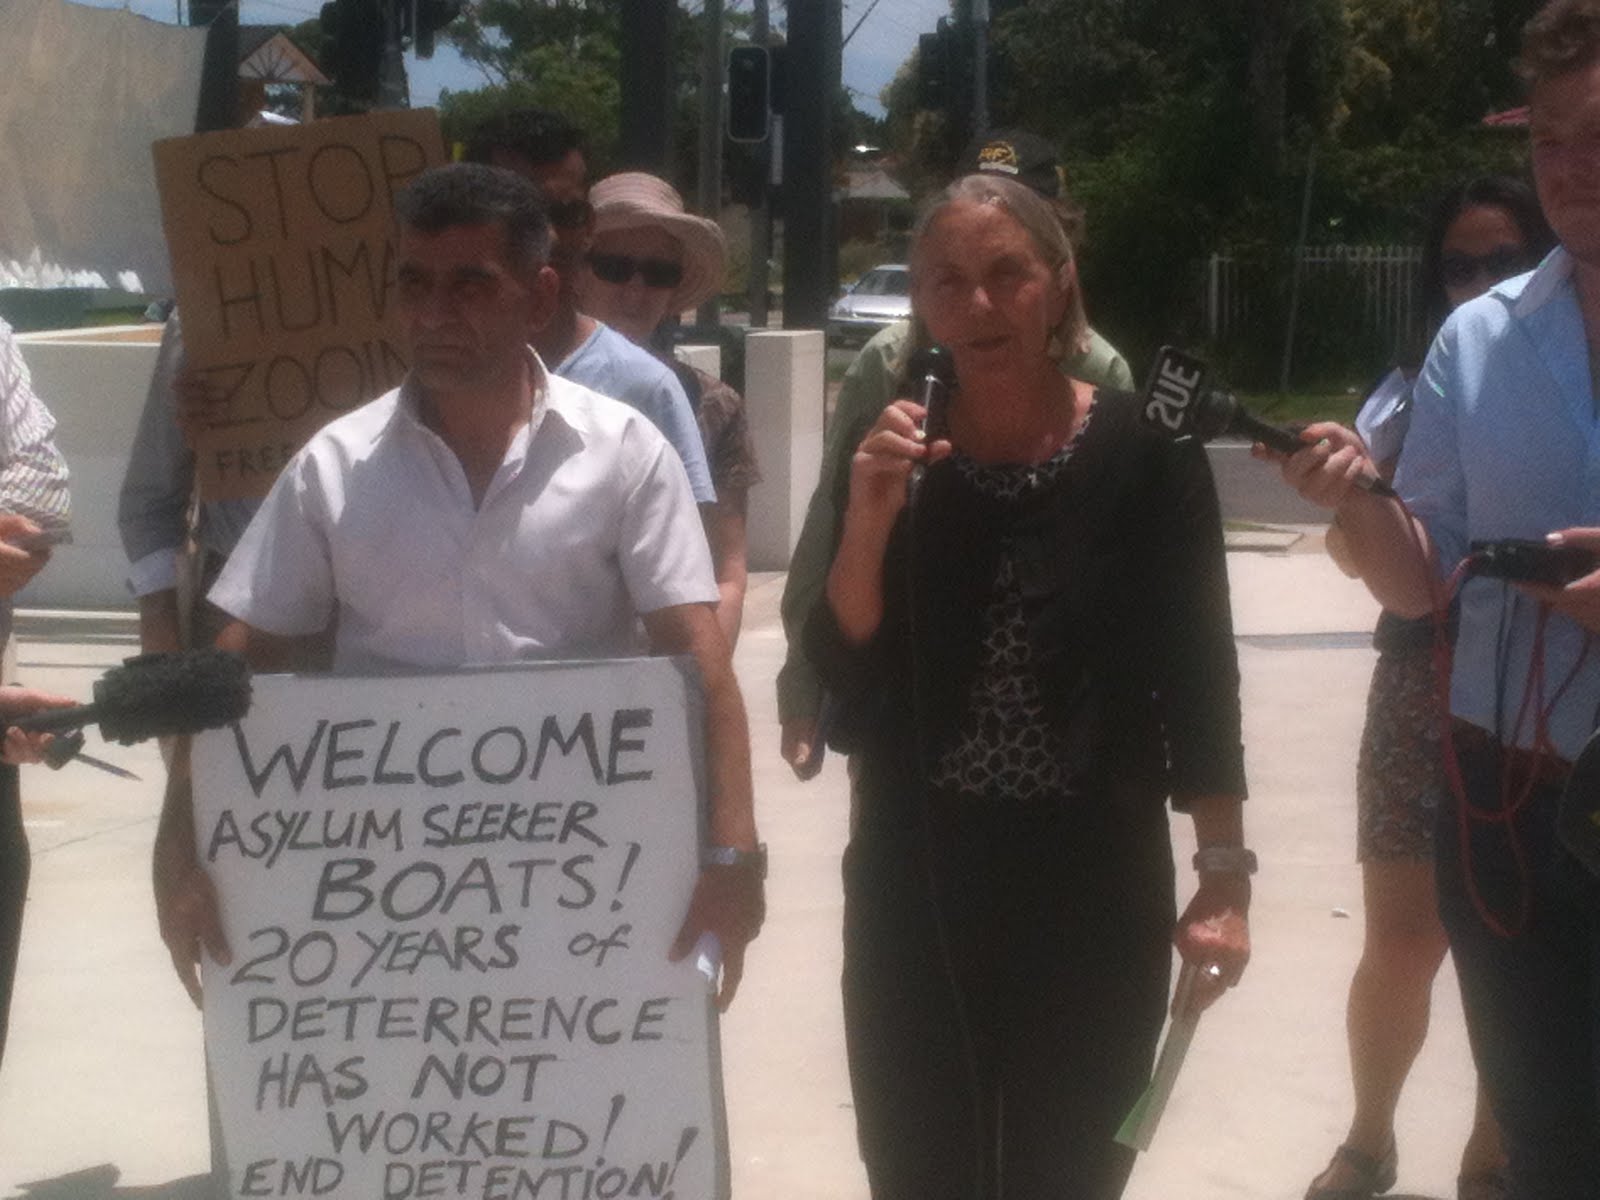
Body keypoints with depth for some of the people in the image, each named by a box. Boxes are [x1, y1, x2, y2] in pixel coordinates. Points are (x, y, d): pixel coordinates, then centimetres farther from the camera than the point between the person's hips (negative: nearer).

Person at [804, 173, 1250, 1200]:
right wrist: (869, 520, -19)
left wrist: (1224, 872, -7)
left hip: (1094, 881, -2)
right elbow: (843, 673, -4)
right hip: (916, 883, 2)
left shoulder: (1144, 452, -7)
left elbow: (1199, 674, -4)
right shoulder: (898, 453, -2)